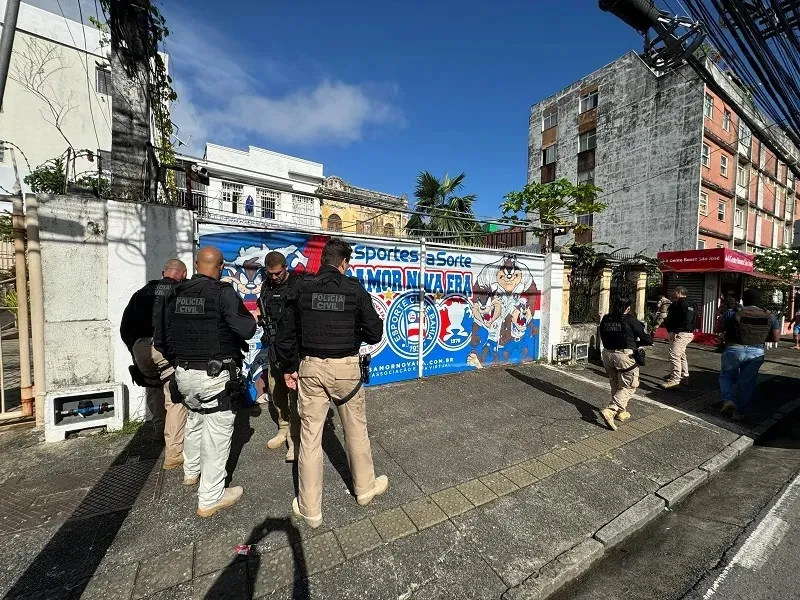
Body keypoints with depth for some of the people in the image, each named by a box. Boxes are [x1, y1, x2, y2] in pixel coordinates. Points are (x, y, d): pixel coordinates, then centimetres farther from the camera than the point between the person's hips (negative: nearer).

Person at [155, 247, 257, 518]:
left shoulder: (177, 293, 4)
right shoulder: (223, 292, -16)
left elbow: (162, 335, 10)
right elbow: (246, 330, -21)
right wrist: (251, 318, 0)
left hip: (184, 373, 8)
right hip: (215, 375, -7)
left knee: (195, 419, 29)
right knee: (217, 433, 5)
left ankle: (191, 472, 50)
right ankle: (210, 499, 17)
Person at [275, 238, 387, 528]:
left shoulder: (303, 289, -1)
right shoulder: (355, 289, -7)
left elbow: (285, 334, 1)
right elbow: (374, 333, -5)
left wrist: (288, 368, 13)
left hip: (310, 367, 2)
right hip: (345, 368, -1)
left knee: (310, 437, 13)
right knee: (356, 431, 18)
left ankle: (310, 509, 29)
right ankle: (365, 488, 39)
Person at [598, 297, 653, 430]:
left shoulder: (605, 319, 5)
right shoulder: (630, 320, -8)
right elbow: (647, 339, -4)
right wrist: (636, 343, 16)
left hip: (608, 354, 6)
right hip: (625, 355, -5)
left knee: (615, 385, 19)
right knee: (628, 387, 3)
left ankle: (621, 412, 30)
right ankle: (610, 411, -11)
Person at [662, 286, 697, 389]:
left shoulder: (685, 303, -13)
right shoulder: (675, 304, 16)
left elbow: (686, 320, -22)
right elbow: (669, 319, 15)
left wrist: (675, 332, -23)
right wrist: (670, 331, 4)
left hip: (682, 334, -11)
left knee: (674, 355, -13)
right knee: (681, 354, 22)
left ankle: (675, 380, -11)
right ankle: (684, 375, 38)